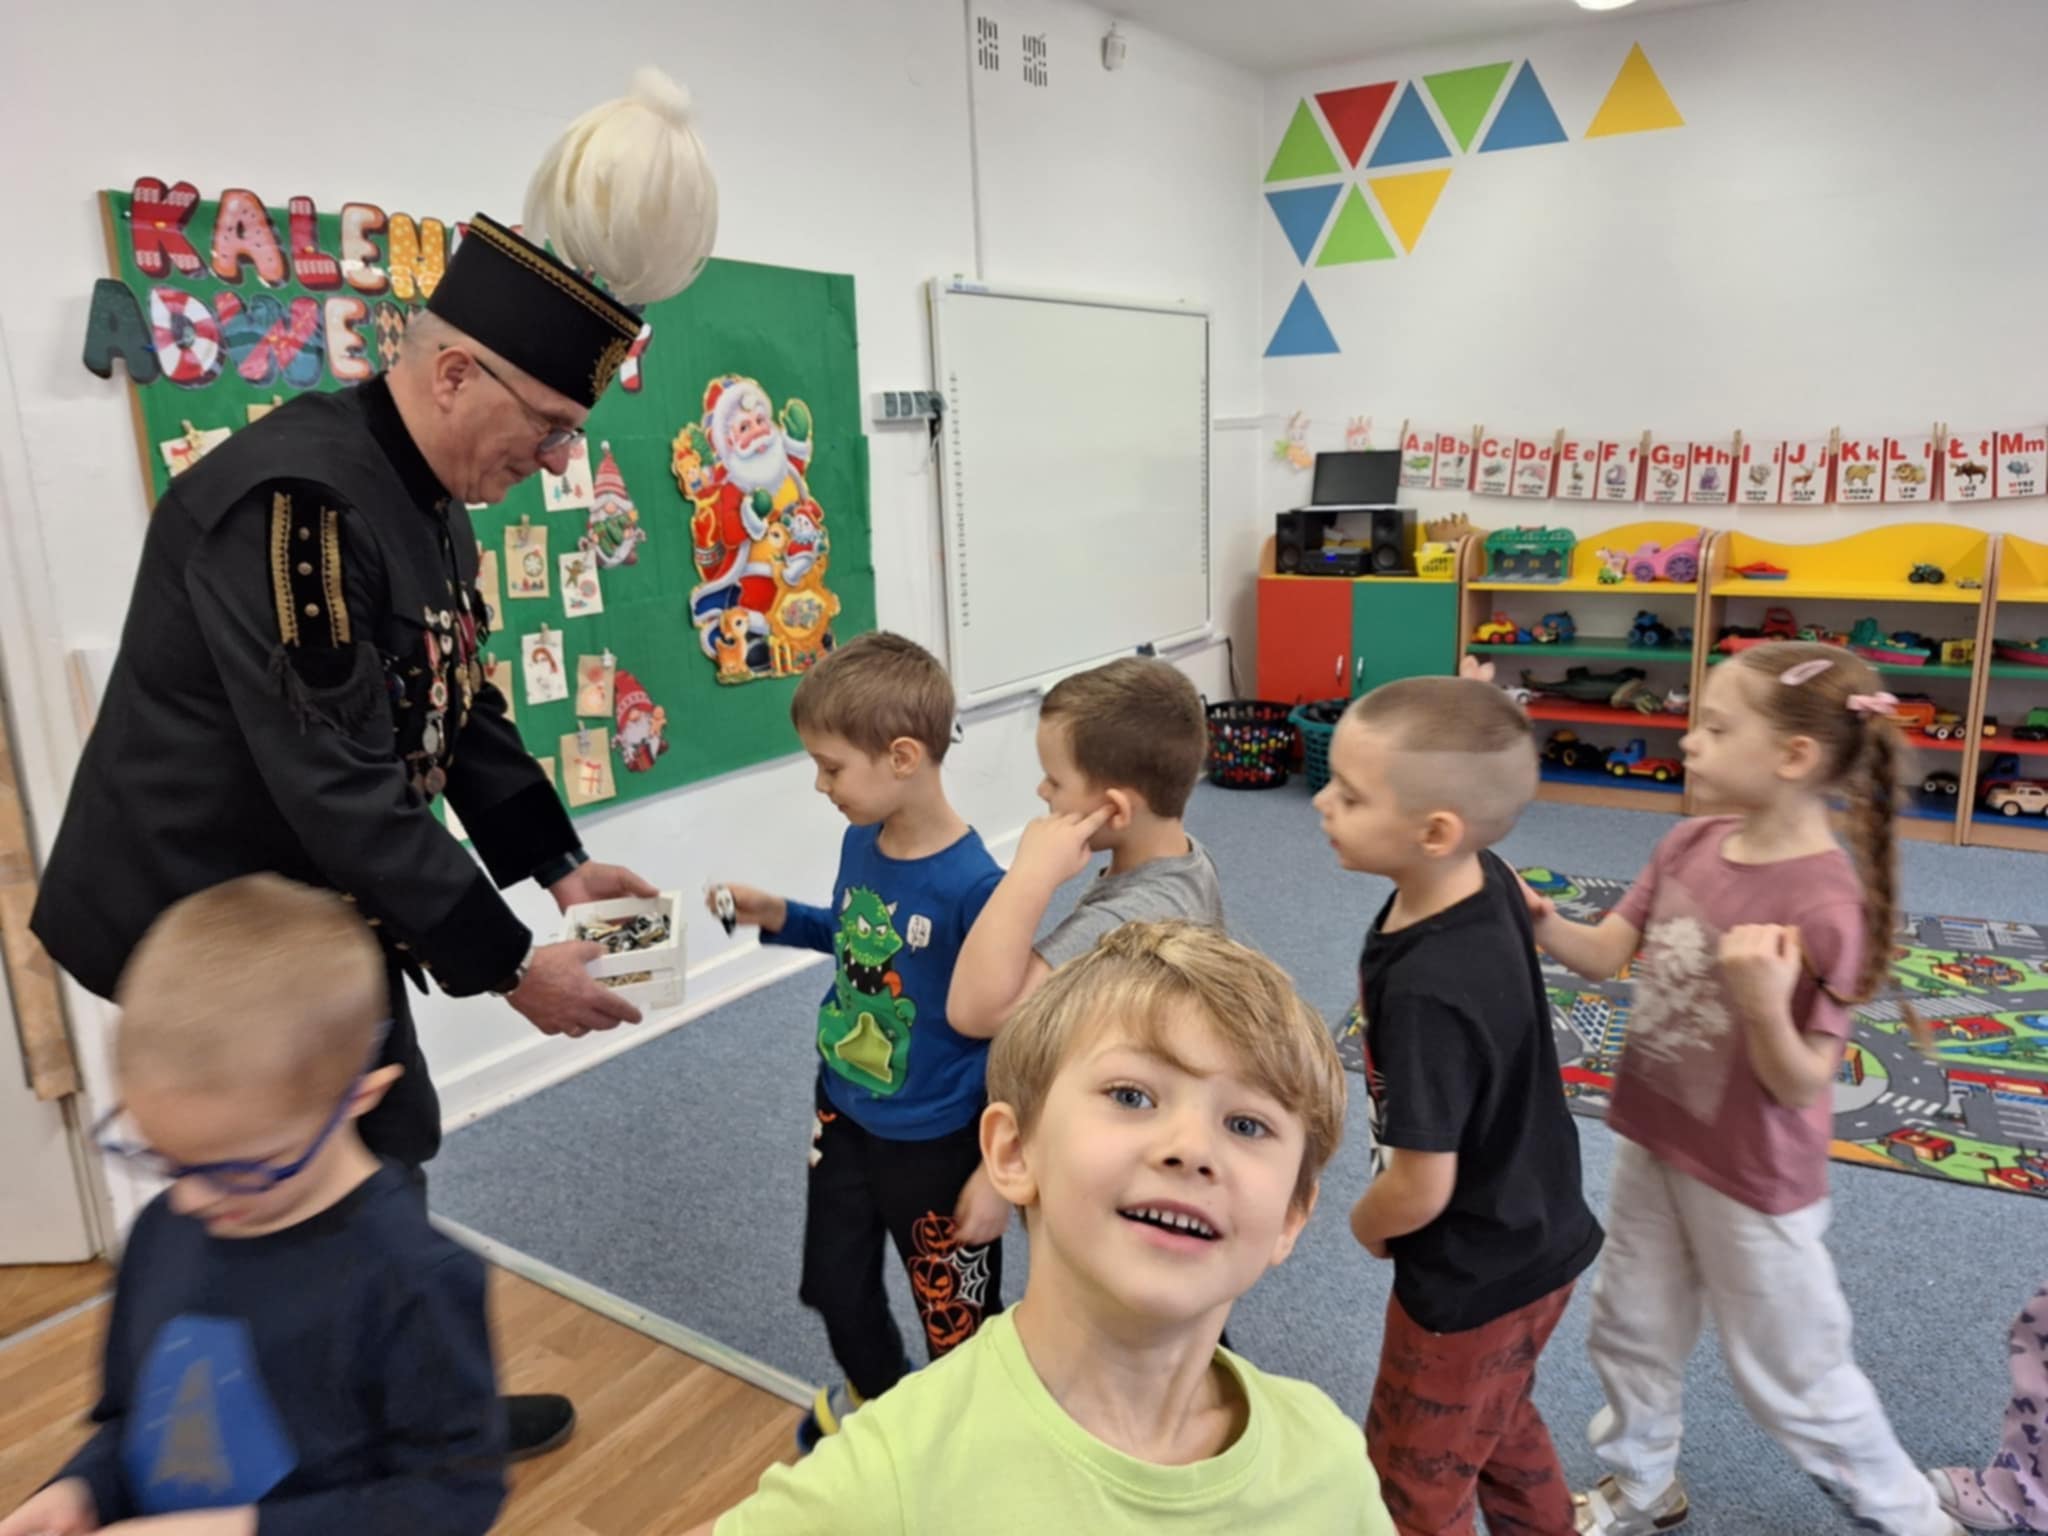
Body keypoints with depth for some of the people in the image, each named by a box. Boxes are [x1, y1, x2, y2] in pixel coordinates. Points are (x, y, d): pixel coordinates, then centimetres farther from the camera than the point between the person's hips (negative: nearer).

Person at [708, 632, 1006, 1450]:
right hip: (843, 1114, 7)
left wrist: (996, 1167, -17)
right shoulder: (859, 841, -7)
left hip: (933, 1143, -7)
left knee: (957, 1316, 14)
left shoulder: (972, 884, -29)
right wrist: (779, 917, -2)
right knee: (835, 1283, 25)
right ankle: (873, 1396, 55)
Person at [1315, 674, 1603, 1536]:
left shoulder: (1427, 992, -38)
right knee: (1498, 1426, 33)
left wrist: (1366, 1226, -10)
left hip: (1472, 1278, -8)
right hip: (1529, 1241, 8)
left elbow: (1420, 1190, -26)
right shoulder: (1487, 882, -15)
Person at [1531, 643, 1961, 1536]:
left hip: (1749, 1176, -6)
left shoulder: (1824, 904, -28)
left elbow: (1800, 1086, -23)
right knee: (1631, 1329, 24)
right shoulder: (1691, 845, -7)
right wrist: (1545, 925, -23)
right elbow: (1605, 954, -4)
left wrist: (1765, 1003, -41)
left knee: (1792, 1378, 15)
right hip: (1650, 1141, 7)